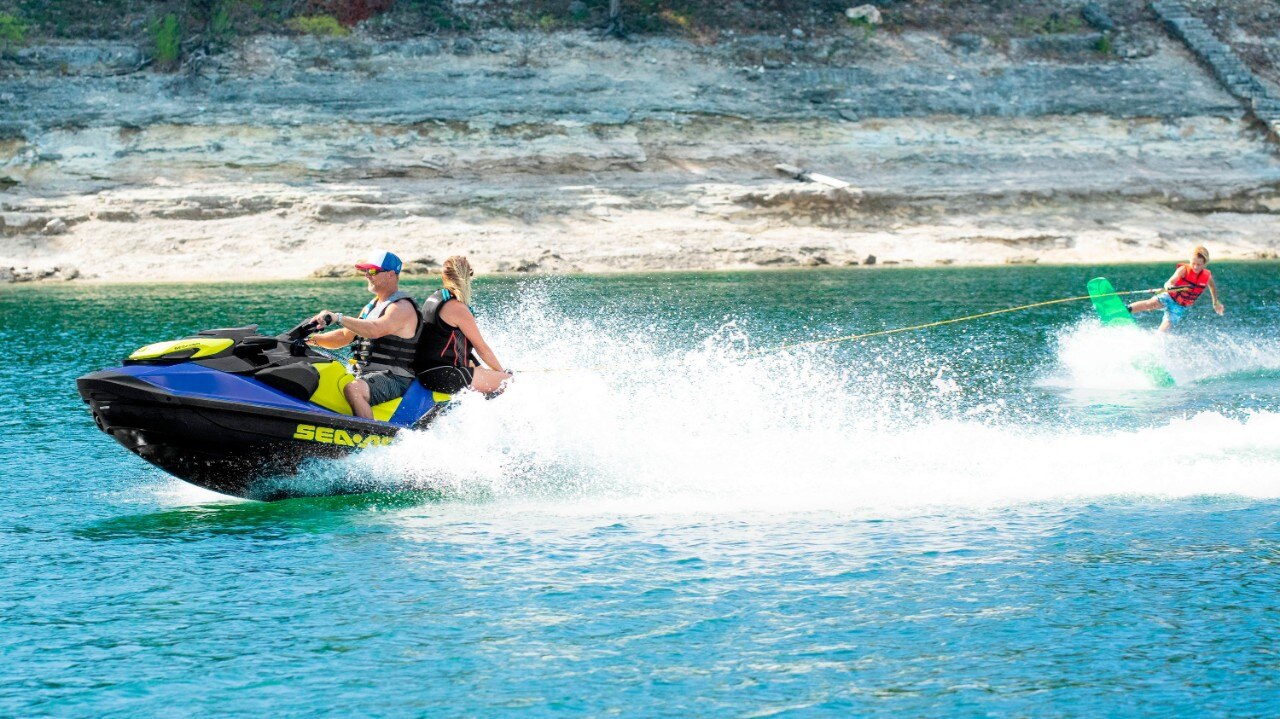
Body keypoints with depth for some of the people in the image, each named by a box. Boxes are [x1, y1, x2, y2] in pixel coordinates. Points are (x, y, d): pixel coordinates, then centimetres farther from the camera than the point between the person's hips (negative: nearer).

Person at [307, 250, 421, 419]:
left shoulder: (403, 307, -10)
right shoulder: (371, 307, 21)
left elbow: (375, 330, -29)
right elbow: (345, 336, 24)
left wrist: (338, 318, -32)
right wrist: (314, 338, 9)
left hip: (393, 379, -10)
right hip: (364, 376, 10)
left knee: (352, 389, -37)